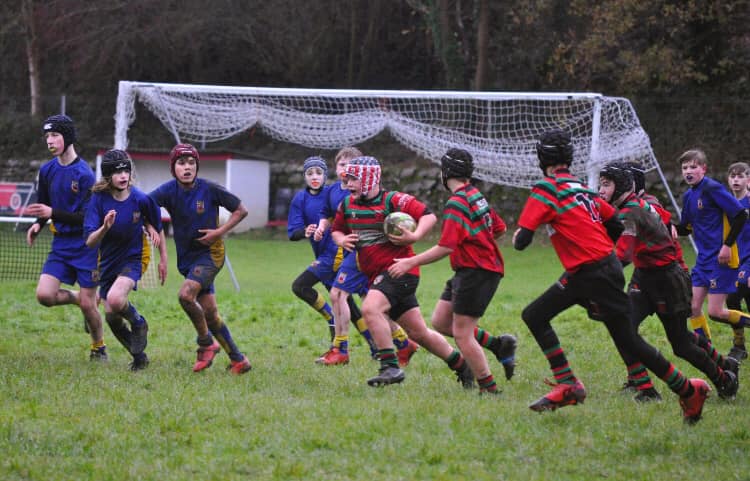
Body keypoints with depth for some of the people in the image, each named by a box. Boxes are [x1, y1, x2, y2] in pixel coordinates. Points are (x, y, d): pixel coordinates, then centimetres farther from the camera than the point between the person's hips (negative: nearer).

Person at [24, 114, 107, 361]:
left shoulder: (84, 173, -14)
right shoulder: (46, 171, 5)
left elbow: (88, 218, -17)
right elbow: (43, 205, 18)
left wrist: (53, 213, -27)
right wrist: (38, 224, -4)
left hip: (86, 244, -5)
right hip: (61, 243, 5)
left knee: (87, 303, -3)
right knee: (44, 295, -11)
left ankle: (99, 348, 21)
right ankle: (78, 298, 19)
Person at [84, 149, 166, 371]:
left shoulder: (141, 199, -15)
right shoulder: (99, 199, -15)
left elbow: (157, 227, 5)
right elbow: (90, 242, -21)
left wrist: (163, 259, 10)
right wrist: (105, 227, -40)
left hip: (133, 258, -3)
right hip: (108, 262, 3)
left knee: (115, 300, -29)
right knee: (111, 316, 5)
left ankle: (139, 323, 4)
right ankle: (139, 356, 26)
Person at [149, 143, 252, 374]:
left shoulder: (210, 189, -12)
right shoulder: (169, 190, -5)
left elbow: (241, 210, -2)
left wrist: (220, 232, -14)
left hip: (210, 253, -5)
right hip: (187, 257, 5)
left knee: (186, 294, -25)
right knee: (209, 313, 5)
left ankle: (206, 343, -5)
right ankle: (238, 360, 17)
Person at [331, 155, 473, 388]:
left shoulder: (393, 200, -12)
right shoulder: (347, 204, 8)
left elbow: (429, 216, -13)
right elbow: (336, 229, 22)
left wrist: (414, 236, -28)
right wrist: (341, 239, 0)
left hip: (400, 270, -7)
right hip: (376, 274, 7)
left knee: (370, 308, -29)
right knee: (418, 333, 11)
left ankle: (390, 367, -23)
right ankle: (462, 365, 27)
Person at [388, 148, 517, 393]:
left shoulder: (456, 203, -16)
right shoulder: (477, 196, 12)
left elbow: (446, 247, -23)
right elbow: (500, 229, 21)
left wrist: (410, 262, -18)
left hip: (476, 271, -9)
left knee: (461, 334, -5)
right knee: (440, 321, 11)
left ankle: (489, 388, 0)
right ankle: (499, 345, 10)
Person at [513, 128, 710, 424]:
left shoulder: (546, 190, -12)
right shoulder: (582, 188, 12)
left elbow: (521, 241, -16)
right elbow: (616, 226, 14)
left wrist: (519, 235, 7)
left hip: (597, 274, -9)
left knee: (627, 341, -2)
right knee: (534, 316, 8)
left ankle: (689, 390, 7)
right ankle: (567, 386, 4)